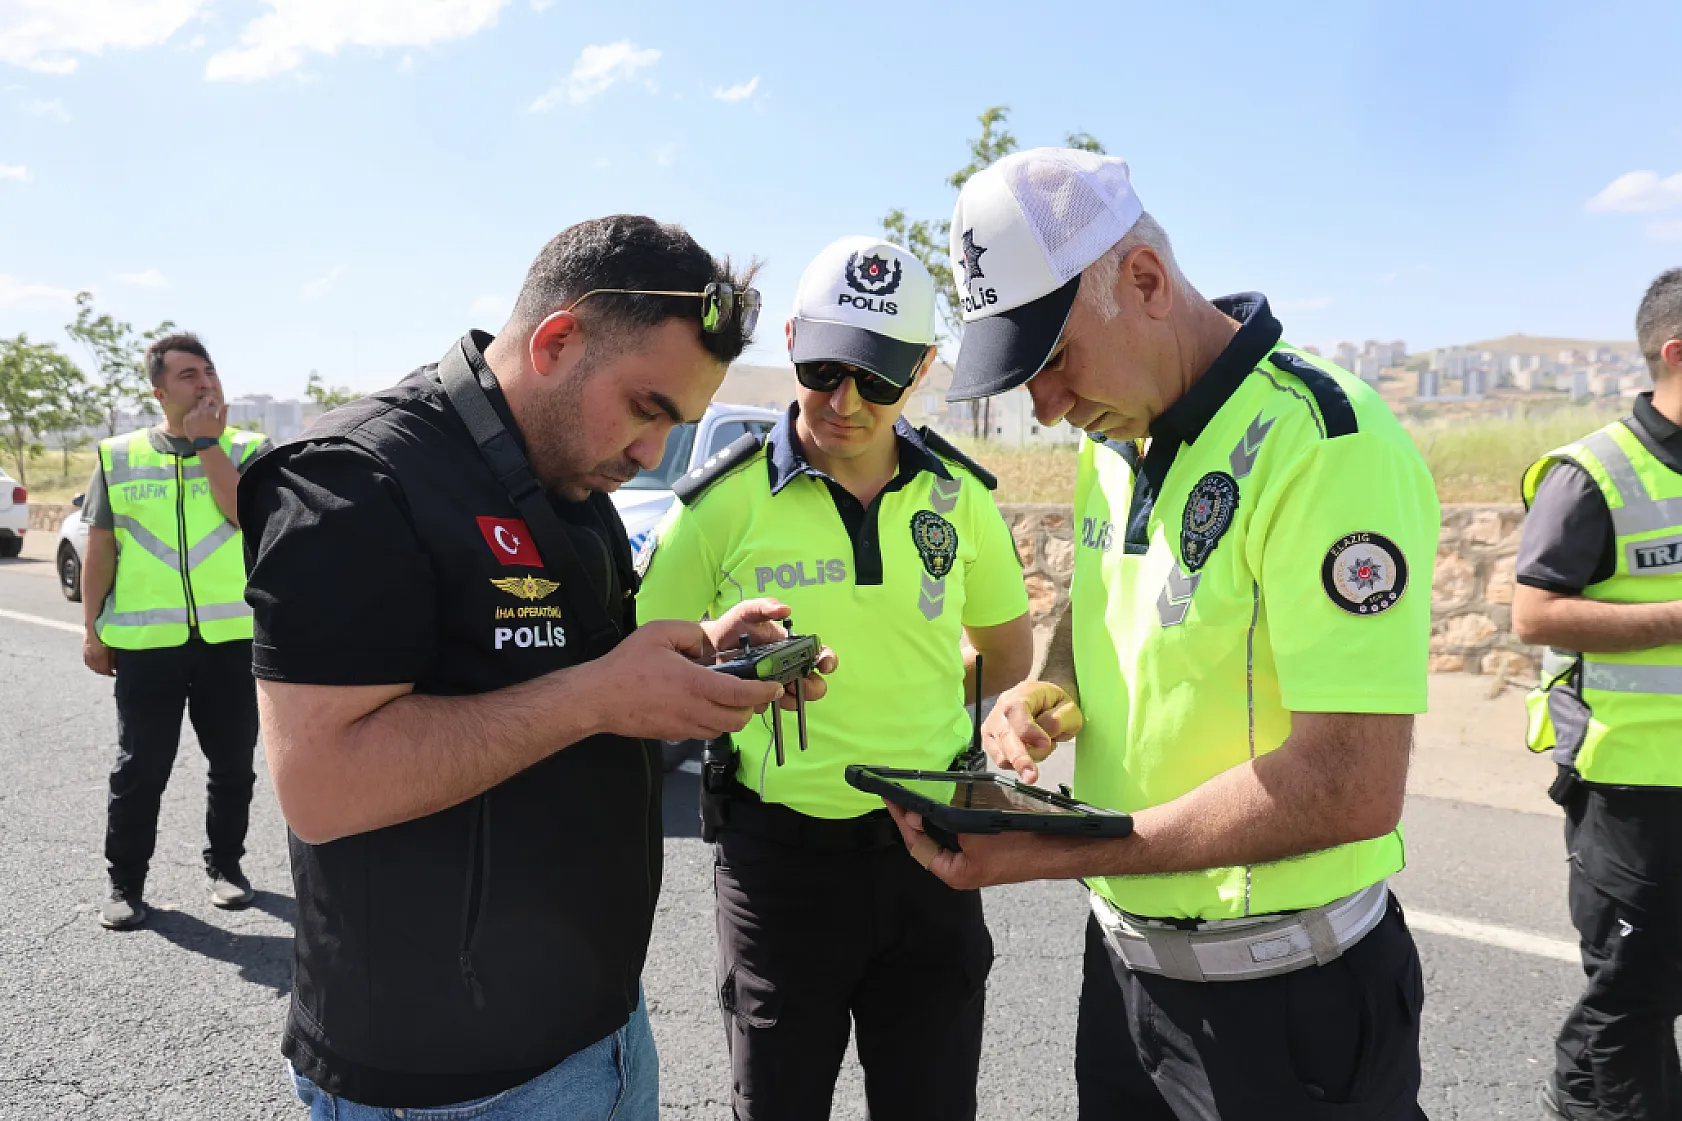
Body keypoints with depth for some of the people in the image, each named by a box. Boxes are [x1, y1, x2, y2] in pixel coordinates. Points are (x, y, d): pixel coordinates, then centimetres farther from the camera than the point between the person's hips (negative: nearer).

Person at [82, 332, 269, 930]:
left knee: (233, 763, 11)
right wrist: (91, 627, 4)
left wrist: (206, 441, -14)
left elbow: (243, 512, -17)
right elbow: (100, 547, 7)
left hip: (232, 636, 0)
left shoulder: (246, 449, 2)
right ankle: (124, 882, 22)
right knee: (140, 768, 6)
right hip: (145, 640, 0)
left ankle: (225, 864, 29)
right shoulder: (119, 455, 5)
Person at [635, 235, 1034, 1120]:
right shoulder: (722, 503, -10)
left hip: (929, 846, 3)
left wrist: (904, 716, 3)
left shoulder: (960, 493, 0)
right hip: (779, 852, -2)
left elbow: (1009, 651, 12)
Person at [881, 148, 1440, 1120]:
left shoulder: (1327, 446, -22)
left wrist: (1052, 854, -25)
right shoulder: (1113, 441, 3)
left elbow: (1353, 789, -27)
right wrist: (1049, 692, -5)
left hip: (1280, 997, -7)